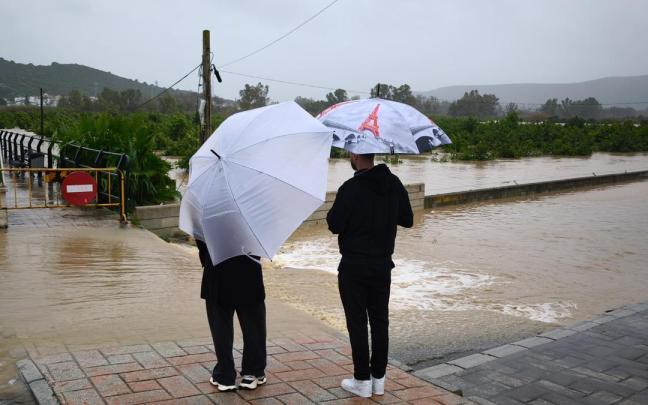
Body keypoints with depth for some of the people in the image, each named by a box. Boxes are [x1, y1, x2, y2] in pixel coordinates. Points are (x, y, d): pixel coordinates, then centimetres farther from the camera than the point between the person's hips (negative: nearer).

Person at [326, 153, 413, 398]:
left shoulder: (351, 188, -17)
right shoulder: (394, 184, 1)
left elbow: (334, 225, -15)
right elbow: (407, 220, 9)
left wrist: (334, 212, 5)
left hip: (353, 267, -5)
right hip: (383, 265, 5)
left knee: (357, 323, 4)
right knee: (380, 321, 13)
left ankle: (362, 380, 10)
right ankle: (379, 378, 21)